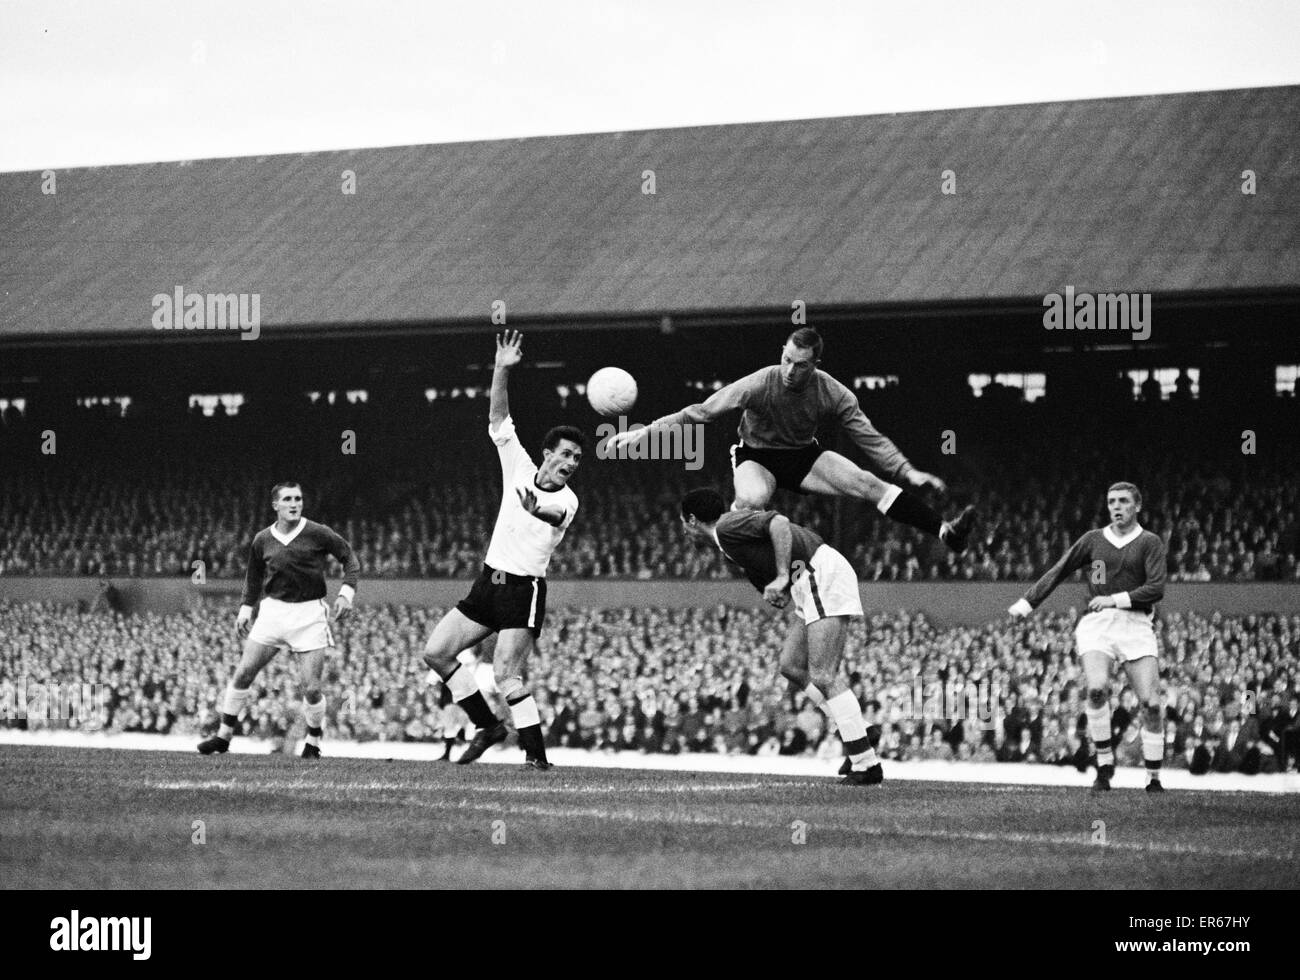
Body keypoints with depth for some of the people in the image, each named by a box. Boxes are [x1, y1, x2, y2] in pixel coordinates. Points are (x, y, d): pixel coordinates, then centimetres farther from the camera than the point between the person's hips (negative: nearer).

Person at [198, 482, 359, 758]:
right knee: (243, 673, -4)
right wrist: (246, 608, 12)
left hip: (309, 614, -3)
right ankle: (224, 735, 10)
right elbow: (254, 575, 20)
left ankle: (313, 743, 17)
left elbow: (350, 558, 3)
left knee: (311, 688, -6)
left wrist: (346, 593, -9)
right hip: (273, 610, 3)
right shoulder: (262, 540, 4)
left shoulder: (318, 534, -6)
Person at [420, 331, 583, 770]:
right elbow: (499, 420, 1)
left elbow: (555, 515, -28)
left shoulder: (566, 500, -8)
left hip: (525, 589, -7)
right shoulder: (520, 466, 4)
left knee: (506, 674, -19)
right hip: (489, 580, 7)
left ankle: (537, 756, -13)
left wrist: (537, 509, -46)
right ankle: (488, 726, 13)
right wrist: (502, 370, -9)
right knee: (436, 651, 3)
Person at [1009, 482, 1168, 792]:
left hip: (1135, 624, -1)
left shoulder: (1150, 543, 5)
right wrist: (1026, 603, 9)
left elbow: (1157, 588, -6)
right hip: (1096, 624, 1)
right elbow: (1058, 572, 16)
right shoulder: (1093, 539, 13)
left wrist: (1115, 599, -12)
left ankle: (1153, 778, 3)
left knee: (1151, 703, -10)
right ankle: (1104, 764, -11)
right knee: (1097, 688, -25)